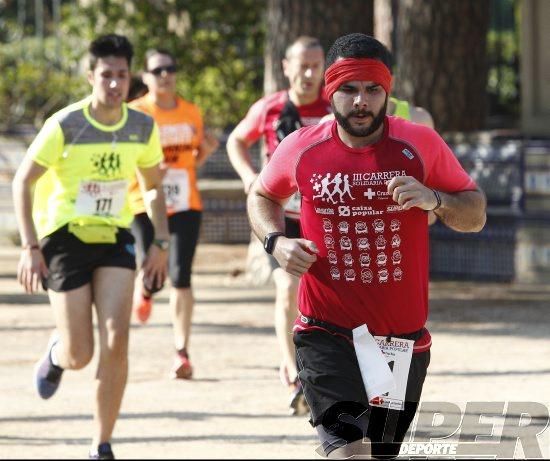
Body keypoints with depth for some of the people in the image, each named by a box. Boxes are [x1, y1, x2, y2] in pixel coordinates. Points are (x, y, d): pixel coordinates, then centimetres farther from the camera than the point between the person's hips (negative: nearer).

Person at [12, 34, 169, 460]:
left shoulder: (143, 128, -2)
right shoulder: (65, 125, -14)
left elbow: (155, 186, 14)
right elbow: (23, 181, -8)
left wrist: (160, 244, 7)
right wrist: (30, 247, -15)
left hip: (115, 238, 3)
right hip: (65, 237, -3)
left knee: (116, 340, -15)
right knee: (79, 356, -4)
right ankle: (56, 352, 37)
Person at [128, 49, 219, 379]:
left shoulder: (192, 113, 9)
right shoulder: (135, 114, -4)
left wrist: (206, 150, 5)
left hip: (185, 204, 2)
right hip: (146, 204, -2)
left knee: (181, 277, -6)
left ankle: (183, 353, -2)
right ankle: (145, 289, 33)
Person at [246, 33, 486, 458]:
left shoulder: (420, 145, -5)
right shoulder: (302, 150, -3)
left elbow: (476, 213, 3)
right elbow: (262, 197, 18)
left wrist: (434, 200, -18)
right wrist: (276, 241, -3)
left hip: (403, 341, 2)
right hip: (326, 332, -2)